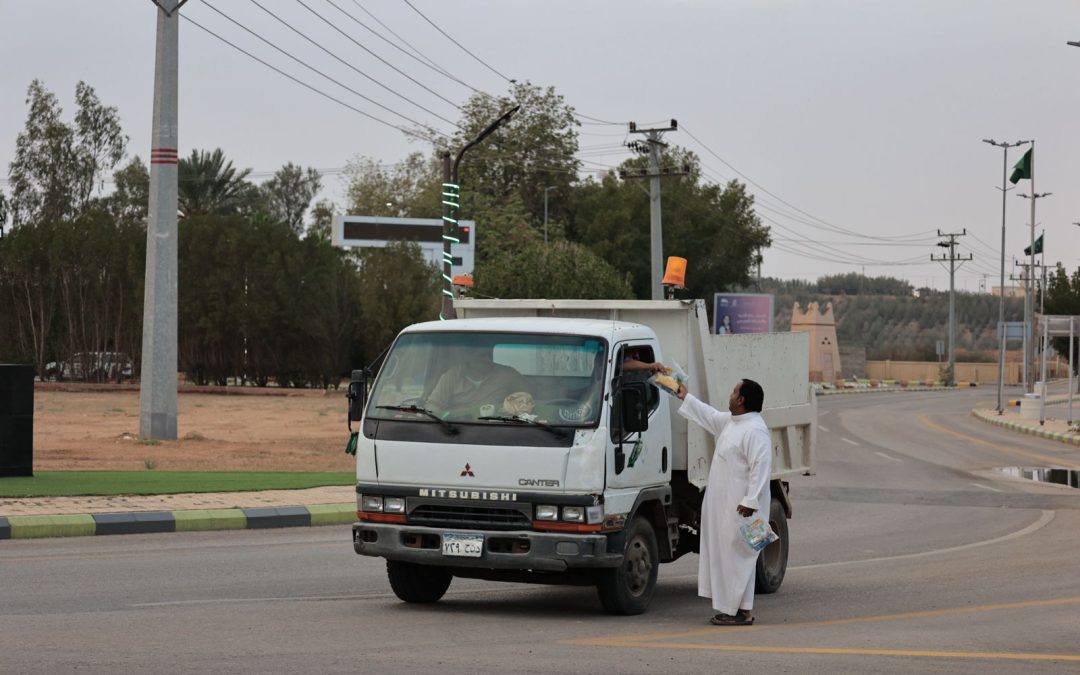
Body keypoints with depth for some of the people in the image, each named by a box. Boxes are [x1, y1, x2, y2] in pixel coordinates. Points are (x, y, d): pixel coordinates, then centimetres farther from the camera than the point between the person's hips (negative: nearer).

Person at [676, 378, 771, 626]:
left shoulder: (755, 430, -17)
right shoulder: (730, 422, 15)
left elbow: (761, 467, -22)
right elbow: (710, 416, 35)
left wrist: (751, 501, -26)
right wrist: (685, 398, 44)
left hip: (741, 505, -10)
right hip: (724, 503, 10)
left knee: (737, 555, -7)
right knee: (723, 552, 11)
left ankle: (742, 612, -4)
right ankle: (731, 608, 16)